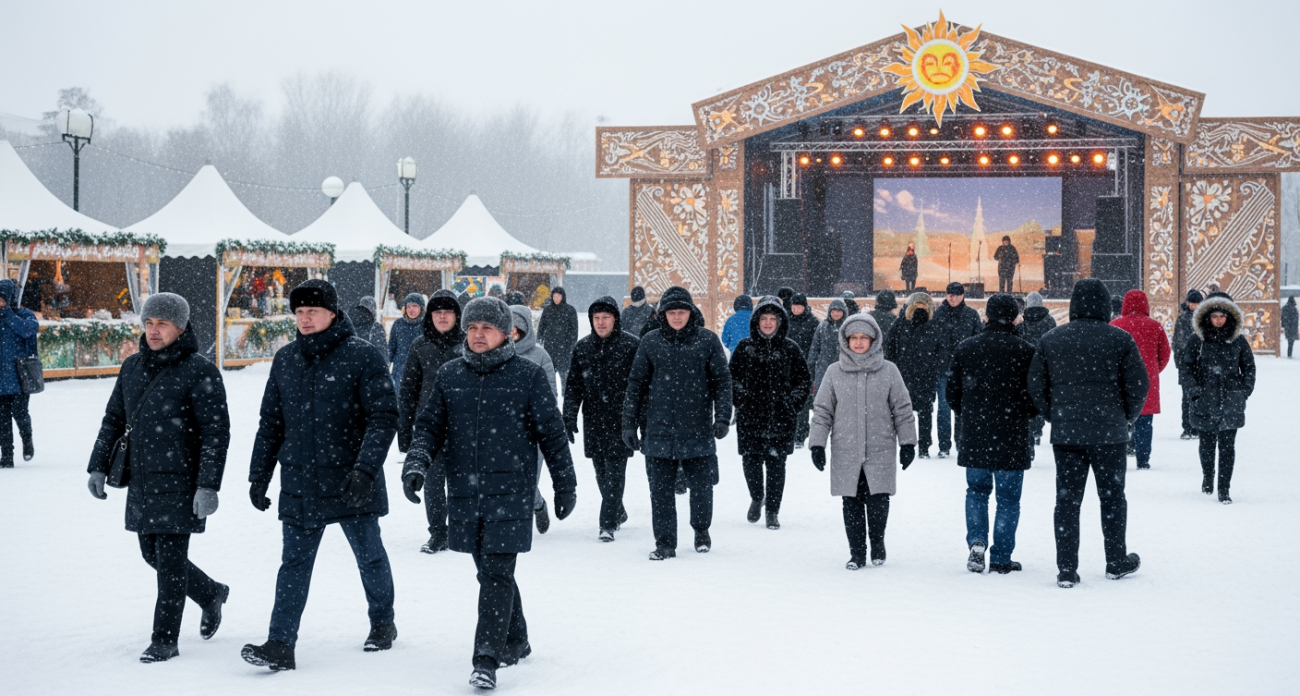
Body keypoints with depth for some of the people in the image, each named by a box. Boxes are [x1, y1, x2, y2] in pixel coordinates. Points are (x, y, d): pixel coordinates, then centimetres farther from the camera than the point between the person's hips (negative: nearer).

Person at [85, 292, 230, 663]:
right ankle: (211, 595, 37)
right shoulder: (132, 368, 10)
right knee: (152, 553, 14)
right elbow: (113, 420, 18)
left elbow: (216, 433, -13)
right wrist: (98, 466, 12)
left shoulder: (199, 373, -10)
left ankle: (164, 640, 6)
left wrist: (208, 486, -18)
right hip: (141, 482, 7)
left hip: (179, 483, -7)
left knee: (170, 559, -4)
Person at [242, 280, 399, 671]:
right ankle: (281, 645, 0)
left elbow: (384, 417, -13)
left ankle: (382, 624, 33)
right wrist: (259, 475, 11)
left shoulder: (360, 356, -9)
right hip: (299, 484, 4)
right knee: (294, 564, 1)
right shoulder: (285, 360, 8)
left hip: (351, 483, -4)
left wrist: (365, 469, -22)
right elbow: (271, 423, 14)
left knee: (369, 556, 12)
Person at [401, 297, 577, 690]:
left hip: (510, 492, -4)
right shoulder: (449, 376, 8)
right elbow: (430, 425, 10)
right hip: (465, 493, 4)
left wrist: (565, 485, 6)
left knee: (497, 574, -10)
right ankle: (516, 643, 31)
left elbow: (552, 433, 3)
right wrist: (416, 463, -9)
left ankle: (487, 659, -10)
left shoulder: (528, 376, -2)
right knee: (489, 572, 14)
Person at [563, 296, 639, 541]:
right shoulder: (582, 347, 9)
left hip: (621, 420, -5)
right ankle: (618, 513, 31)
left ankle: (608, 523, -4)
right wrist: (569, 417, 3)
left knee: (614, 472, -7)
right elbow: (573, 385, 10)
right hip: (593, 420, 5)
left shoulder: (631, 345, -5)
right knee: (601, 472, 12)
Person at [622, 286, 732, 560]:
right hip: (659, 429, 1)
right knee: (661, 489, 1)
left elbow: (722, 381, 3)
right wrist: (629, 424, 6)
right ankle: (664, 542, 11)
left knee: (702, 486, 5)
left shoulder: (708, 340, 2)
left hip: (698, 429, -1)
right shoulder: (650, 342, 5)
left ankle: (701, 530, 30)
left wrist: (723, 417, -8)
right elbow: (636, 384, 9)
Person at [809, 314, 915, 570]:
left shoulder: (888, 371, 3)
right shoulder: (834, 372, 5)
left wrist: (907, 443, 7)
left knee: (878, 501, -6)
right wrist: (817, 444, 4)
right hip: (845, 452, 1)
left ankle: (877, 543, 18)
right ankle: (857, 553, 15)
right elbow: (822, 411, 9)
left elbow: (902, 409, 9)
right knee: (851, 504, 3)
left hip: (880, 451, -1)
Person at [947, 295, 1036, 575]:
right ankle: (1001, 558, 8)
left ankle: (977, 541, -2)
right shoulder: (1024, 350, -8)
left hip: (974, 436, 2)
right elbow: (1035, 396, -6)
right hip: (1012, 437, -2)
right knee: (1008, 498, 6)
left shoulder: (965, 348, 1)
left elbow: (953, 393, 6)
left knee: (977, 490, 18)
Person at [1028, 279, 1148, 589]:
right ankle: (1117, 563, 23)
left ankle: (1066, 570, 4)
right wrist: (1125, 417, 13)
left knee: (1067, 499, 5)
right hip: (1109, 433, -2)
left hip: (1065, 434, 2)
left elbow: (1036, 387, 5)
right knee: (1112, 496, 13)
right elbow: (1138, 386, -3)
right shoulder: (1120, 340, -5)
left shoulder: (1050, 340, 2)